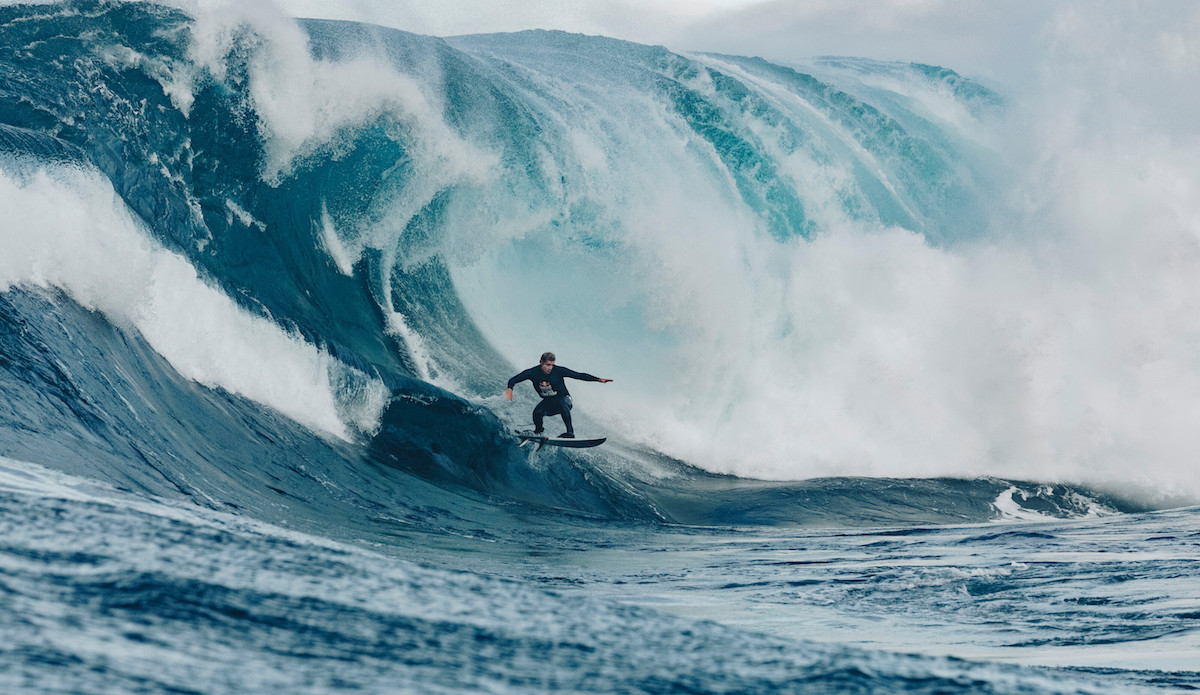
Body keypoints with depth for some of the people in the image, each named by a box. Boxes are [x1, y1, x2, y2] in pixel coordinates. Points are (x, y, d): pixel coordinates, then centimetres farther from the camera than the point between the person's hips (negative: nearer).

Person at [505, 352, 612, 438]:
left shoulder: (558, 371, -19)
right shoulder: (533, 372, -15)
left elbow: (579, 375, -17)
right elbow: (513, 380, -12)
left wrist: (598, 379, -24)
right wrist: (510, 389, -35)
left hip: (563, 398, -2)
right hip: (548, 402, 2)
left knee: (562, 404, -37)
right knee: (537, 413, -26)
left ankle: (570, 432, -37)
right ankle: (538, 431, 7)